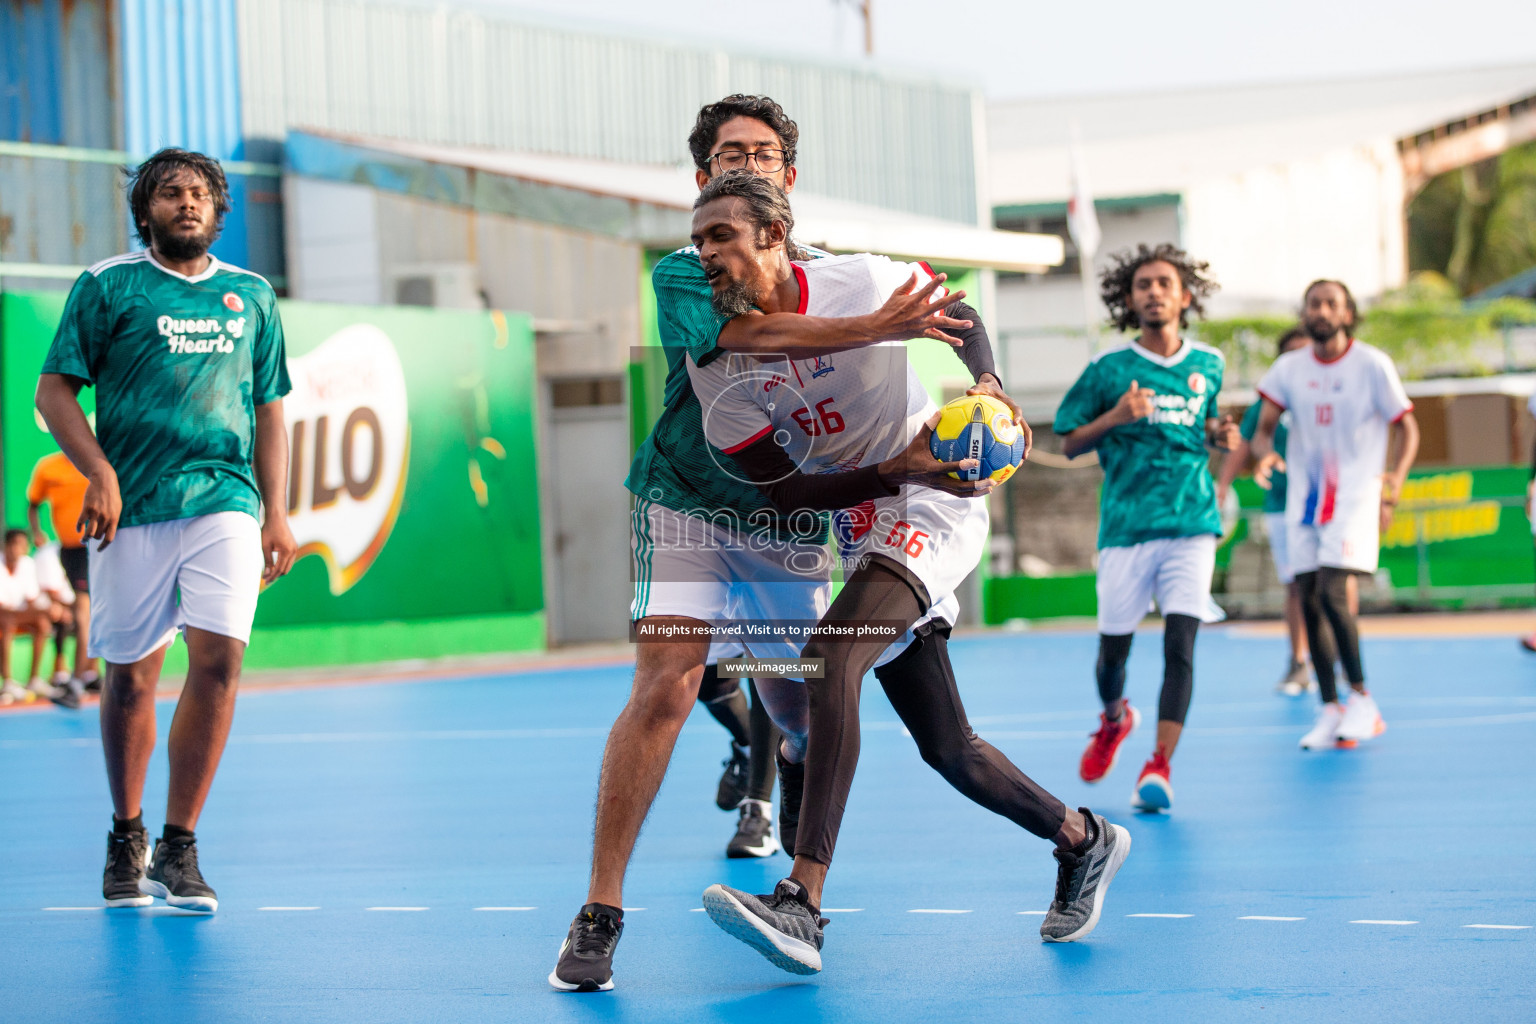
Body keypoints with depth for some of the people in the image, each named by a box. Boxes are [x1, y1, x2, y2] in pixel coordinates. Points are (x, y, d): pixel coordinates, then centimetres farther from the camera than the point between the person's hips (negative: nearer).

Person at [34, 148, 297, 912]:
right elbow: (54, 391, 2)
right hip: (132, 508, -2)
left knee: (218, 658, -14)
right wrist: (100, 474, -11)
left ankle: (178, 849, -5)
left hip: (225, 505, 2)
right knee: (130, 676, 4)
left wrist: (276, 514, 12)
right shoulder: (107, 285, 4)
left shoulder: (251, 296, 14)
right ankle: (126, 838, 25)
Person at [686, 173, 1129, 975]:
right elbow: (783, 494, -9)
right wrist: (900, 468, -22)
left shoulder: (864, 283, -13)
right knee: (947, 749, 8)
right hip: (857, 525, 6)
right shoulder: (716, 360, -7)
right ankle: (1083, 842, 35)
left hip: (935, 503, -5)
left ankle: (801, 905, -37)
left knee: (828, 659, -28)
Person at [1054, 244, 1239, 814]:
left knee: (1180, 643, -14)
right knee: (1113, 648, 6)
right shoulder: (1108, 369, -1)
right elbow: (1069, 444, 4)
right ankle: (1114, 719, 40)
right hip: (1126, 527, -1)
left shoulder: (1208, 365, 9)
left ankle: (1160, 766, -14)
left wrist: (1219, 436, 2)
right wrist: (1114, 417, -14)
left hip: (1192, 523, 1)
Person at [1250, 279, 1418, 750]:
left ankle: (1362, 698, -4)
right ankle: (1330, 710, 10)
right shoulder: (1288, 369, 6)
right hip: (1304, 498, 4)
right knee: (1309, 601, 1)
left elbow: (1407, 428, 1)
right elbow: (1264, 428, 6)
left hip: (1355, 495, -4)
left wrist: (1396, 479, -14)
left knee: (1332, 592, -18)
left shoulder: (1372, 364, -5)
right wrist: (1264, 453, -18)